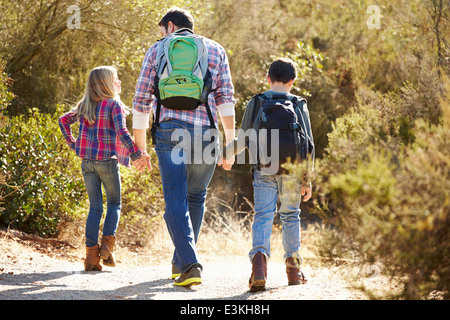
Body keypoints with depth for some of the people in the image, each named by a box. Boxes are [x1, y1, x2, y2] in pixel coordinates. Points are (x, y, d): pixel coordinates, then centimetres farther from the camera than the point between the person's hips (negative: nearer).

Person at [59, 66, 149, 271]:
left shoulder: (85, 106, 11)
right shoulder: (114, 104, -8)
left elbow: (64, 120, 19)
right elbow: (122, 132, -18)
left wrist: (72, 144, 19)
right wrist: (136, 154, -15)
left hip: (87, 162, 5)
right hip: (107, 161, -5)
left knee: (95, 207, 9)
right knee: (114, 204, 13)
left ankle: (91, 254, 1)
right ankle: (107, 244, -5)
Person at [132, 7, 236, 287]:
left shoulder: (158, 49, 13)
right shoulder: (215, 50, 16)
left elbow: (142, 101, 10)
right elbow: (226, 99, 6)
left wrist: (140, 146, 15)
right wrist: (230, 142, 4)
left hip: (168, 129, -2)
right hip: (206, 132, 2)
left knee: (176, 201, -4)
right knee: (196, 198, 19)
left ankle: (190, 265, -20)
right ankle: (180, 262, 27)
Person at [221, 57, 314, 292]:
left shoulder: (256, 103, 6)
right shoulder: (299, 105, 7)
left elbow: (243, 140, 4)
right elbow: (308, 145, 4)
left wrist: (227, 156, 23)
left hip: (263, 170, -1)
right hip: (291, 169, 1)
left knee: (263, 216, -5)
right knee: (290, 216, 15)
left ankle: (259, 258, -30)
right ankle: (293, 268, 19)